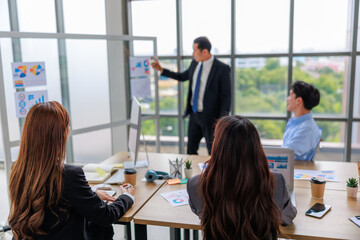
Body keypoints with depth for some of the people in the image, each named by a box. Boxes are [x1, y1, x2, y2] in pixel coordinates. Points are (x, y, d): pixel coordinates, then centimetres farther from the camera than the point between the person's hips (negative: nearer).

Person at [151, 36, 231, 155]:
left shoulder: (222, 69, -16)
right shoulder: (195, 63, 3)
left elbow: (226, 96, -14)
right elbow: (183, 77, 20)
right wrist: (161, 69, 15)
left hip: (210, 117, -6)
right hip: (194, 114, 7)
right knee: (191, 150, 17)